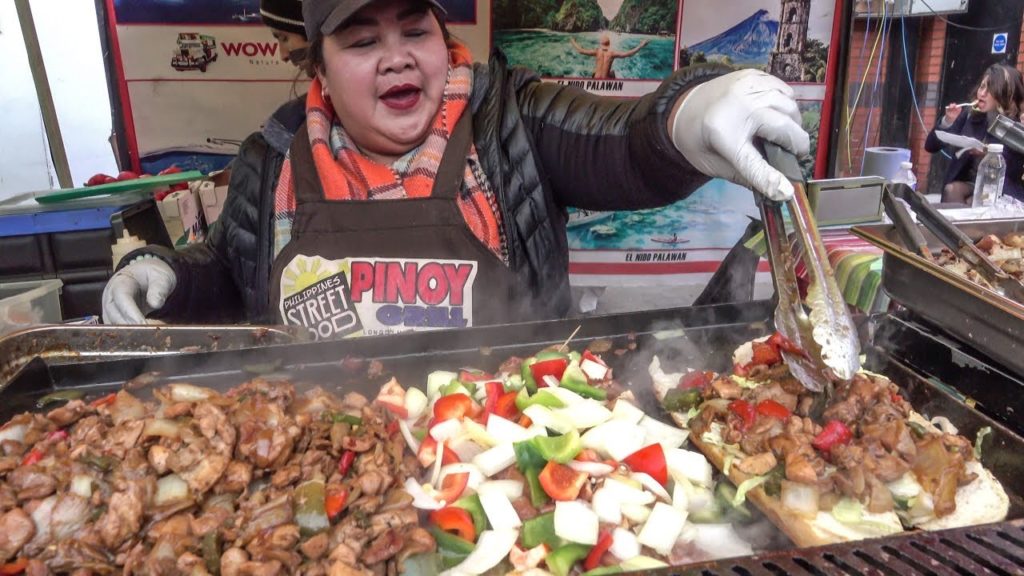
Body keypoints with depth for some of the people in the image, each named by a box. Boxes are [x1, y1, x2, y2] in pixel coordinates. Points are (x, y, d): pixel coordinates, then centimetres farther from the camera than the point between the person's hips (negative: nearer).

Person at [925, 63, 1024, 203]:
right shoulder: (969, 114, 2)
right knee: (951, 189, -28)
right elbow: (931, 147, 2)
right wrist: (947, 121, -14)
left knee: (972, 202, -31)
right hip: (968, 183, 3)